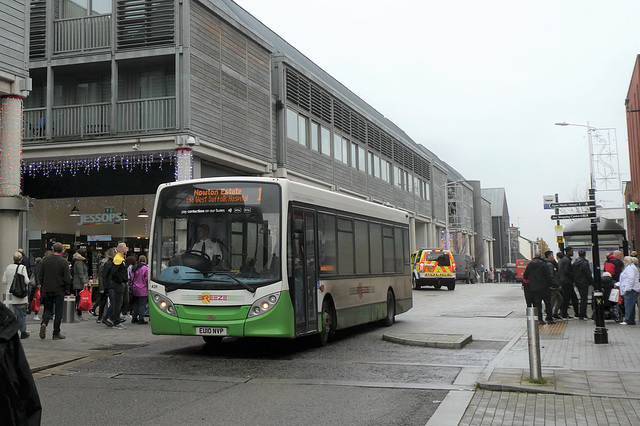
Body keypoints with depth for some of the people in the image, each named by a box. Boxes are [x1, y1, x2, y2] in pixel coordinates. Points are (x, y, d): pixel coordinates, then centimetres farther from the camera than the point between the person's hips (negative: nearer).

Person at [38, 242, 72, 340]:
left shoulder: (45, 260, 0)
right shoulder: (63, 261, -12)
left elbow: (40, 276, 5)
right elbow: (67, 279, -13)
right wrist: (65, 288, 4)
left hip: (47, 290, 3)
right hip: (59, 290, -3)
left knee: (48, 309, 16)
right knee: (58, 311, 5)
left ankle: (44, 323, -11)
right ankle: (56, 333, 8)